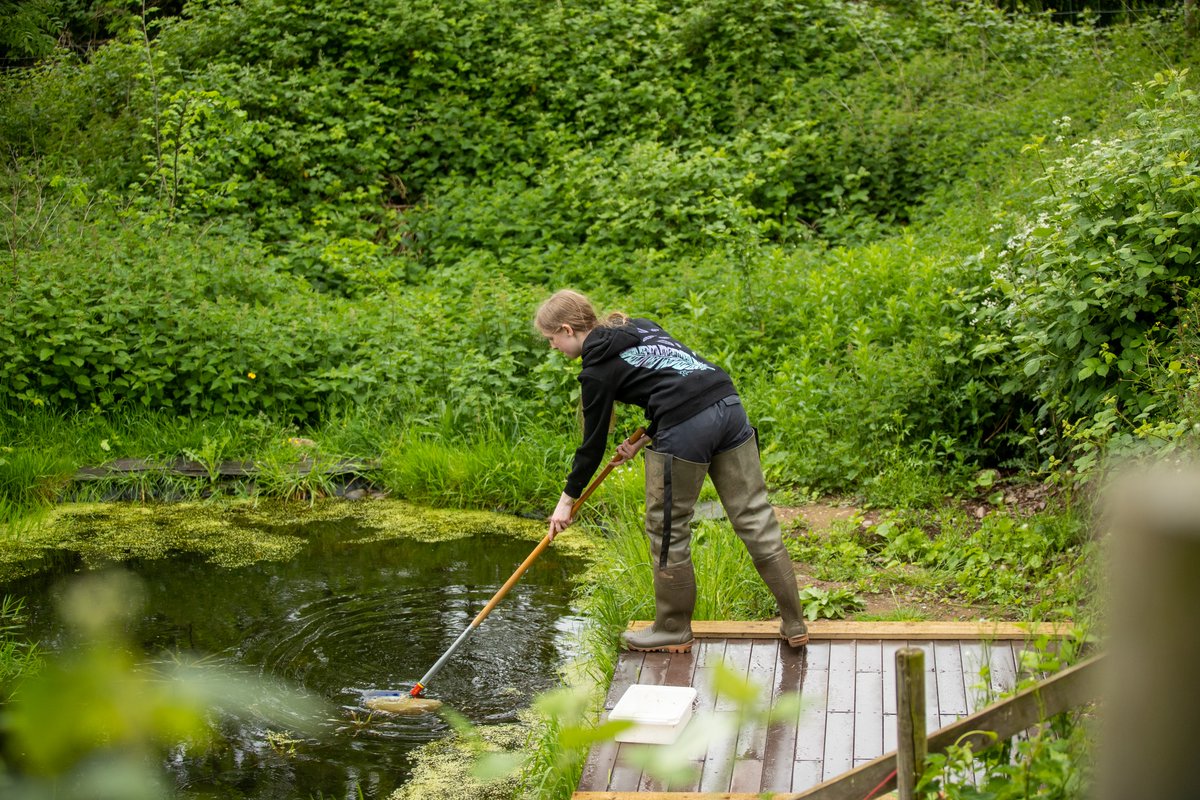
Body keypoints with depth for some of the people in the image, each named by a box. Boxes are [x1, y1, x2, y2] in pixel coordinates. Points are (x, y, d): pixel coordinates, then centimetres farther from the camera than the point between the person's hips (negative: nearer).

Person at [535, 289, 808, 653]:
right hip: (729, 406, 8)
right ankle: (794, 624, 16)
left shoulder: (598, 369, 1)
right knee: (756, 519, 11)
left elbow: (593, 444, 7)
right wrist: (641, 442, 29)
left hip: (685, 432, -8)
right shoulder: (640, 327, 23)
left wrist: (567, 499, 19)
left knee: (668, 531, 10)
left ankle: (673, 630, 24)